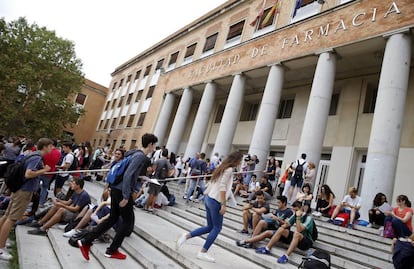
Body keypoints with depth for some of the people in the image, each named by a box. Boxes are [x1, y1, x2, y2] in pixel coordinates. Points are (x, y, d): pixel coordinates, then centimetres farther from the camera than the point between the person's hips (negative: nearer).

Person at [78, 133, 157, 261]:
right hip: (122, 191, -9)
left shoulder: (137, 154, 11)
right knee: (128, 221, 7)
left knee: (112, 218, 17)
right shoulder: (141, 156, -18)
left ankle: (86, 241, 18)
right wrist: (126, 197, -23)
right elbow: (128, 175, -25)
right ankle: (112, 251, 18)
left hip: (116, 189, 9)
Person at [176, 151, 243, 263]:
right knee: (217, 228, 4)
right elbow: (222, 187, -19)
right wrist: (223, 204, -20)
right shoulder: (229, 170, -11)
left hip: (209, 198, 9)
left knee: (210, 227, 16)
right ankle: (203, 252, 8)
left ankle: (186, 236, 12)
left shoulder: (222, 168, 16)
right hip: (215, 201, -9)